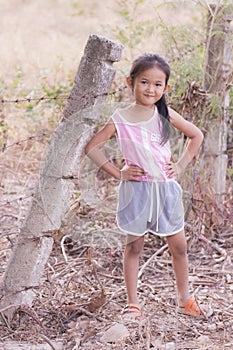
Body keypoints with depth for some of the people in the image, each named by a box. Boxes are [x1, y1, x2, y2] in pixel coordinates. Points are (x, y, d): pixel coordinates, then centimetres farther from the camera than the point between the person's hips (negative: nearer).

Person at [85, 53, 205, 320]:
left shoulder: (165, 115, -2)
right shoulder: (120, 120, -8)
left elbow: (196, 135, 10)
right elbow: (91, 147, -3)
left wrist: (181, 165, 2)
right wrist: (117, 173, -7)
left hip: (166, 189, 2)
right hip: (136, 190, -2)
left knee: (178, 246, 9)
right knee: (134, 246, 6)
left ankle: (184, 298, 26)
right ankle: (132, 303, 16)